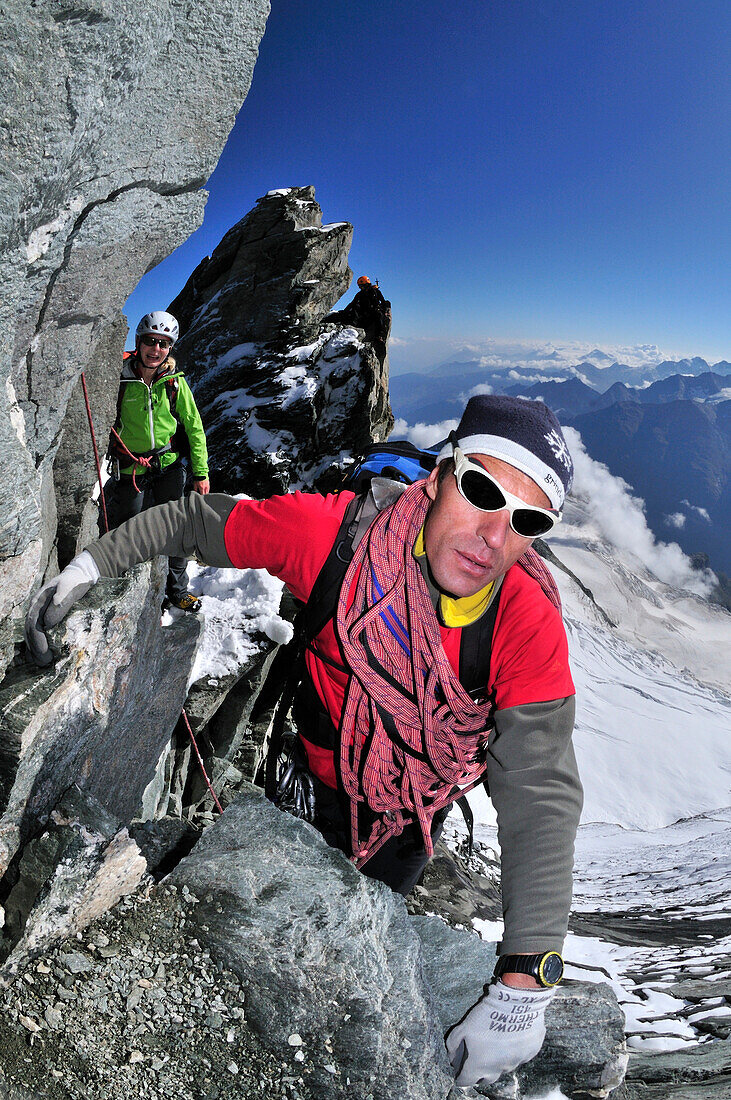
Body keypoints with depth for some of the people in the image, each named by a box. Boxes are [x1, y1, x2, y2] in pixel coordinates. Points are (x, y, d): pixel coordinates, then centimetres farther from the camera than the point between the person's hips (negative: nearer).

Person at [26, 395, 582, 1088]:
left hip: (419, 802, 1)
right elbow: (200, 520, -17)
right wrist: (92, 564, -17)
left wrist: (524, 983, -40)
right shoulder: (329, 530, -35)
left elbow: (540, 796, -35)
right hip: (321, 776, 0)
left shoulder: (531, 628, -34)